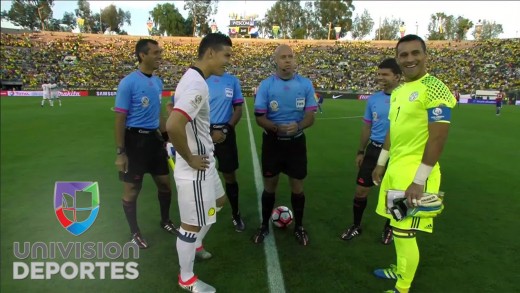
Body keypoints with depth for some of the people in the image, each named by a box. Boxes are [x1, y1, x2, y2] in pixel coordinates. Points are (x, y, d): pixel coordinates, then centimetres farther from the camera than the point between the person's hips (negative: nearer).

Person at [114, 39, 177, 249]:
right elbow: (120, 119, -13)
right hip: (135, 140, -7)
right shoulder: (128, 83, -14)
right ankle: (135, 233, 27)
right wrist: (120, 152, -14)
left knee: (164, 183, 15)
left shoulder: (158, 82, 7)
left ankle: (165, 221, 38)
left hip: (154, 138, 7)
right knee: (132, 189, 7)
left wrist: (166, 137, 18)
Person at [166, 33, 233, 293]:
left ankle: (195, 247, 47)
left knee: (218, 201, 28)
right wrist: (190, 159, -22)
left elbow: (177, 110, 22)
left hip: (205, 162, 10)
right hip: (195, 169, -10)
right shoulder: (197, 85, -24)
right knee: (192, 224, 6)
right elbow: (173, 125, -38)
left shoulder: (192, 78, 8)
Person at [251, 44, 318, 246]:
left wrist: (298, 126, -26)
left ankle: (299, 227, 32)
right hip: (272, 141, 0)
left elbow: (310, 116, -4)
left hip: (296, 141, 1)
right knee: (270, 186, 12)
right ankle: (264, 225, 32)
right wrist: (277, 127, -26)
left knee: (297, 186, 10)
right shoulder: (266, 85, -6)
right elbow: (260, 117, -7)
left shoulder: (306, 84, -3)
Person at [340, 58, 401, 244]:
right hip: (374, 150, 3)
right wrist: (361, 151, 12)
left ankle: (389, 228, 36)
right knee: (361, 190, 5)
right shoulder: (373, 99, 3)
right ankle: (356, 226, 26)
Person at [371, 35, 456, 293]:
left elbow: (438, 138, -19)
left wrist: (419, 180, -21)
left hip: (415, 171, -8)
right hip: (395, 167, 9)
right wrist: (381, 163, 21)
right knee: (397, 226, 20)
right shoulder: (398, 91, 12)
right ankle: (401, 270, 40)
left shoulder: (434, 88, -14)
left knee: (404, 231, -1)